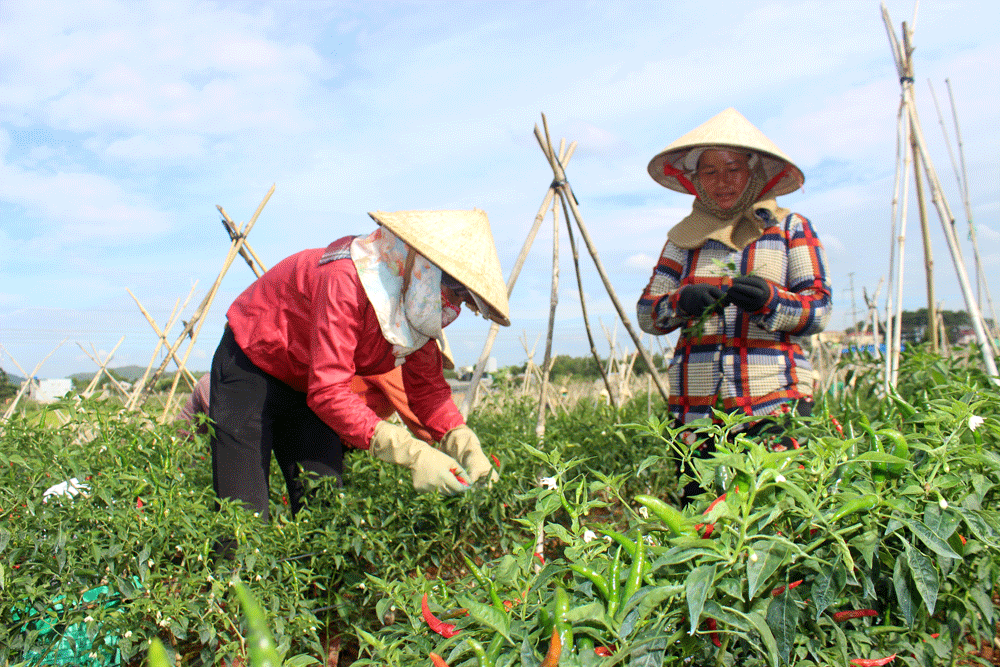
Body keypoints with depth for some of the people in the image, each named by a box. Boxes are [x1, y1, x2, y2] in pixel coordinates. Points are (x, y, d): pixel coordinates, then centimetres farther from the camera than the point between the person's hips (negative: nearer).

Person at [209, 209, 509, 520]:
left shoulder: (417, 306, -10)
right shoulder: (347, 281, -34)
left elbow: (426, 387, -4)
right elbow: (329, 393, -37)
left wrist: (465, 445, -22)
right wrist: (412, 453, -43)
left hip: (307, 386, 7)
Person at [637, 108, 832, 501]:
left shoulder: (791, 228, 11)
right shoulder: (685, 237, 16)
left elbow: (819, 310, 2)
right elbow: (646, 313, 9)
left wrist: (770, 300, -18)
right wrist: (681, 303, -12)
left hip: (773, 403, -1)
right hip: (696, 406, 2)